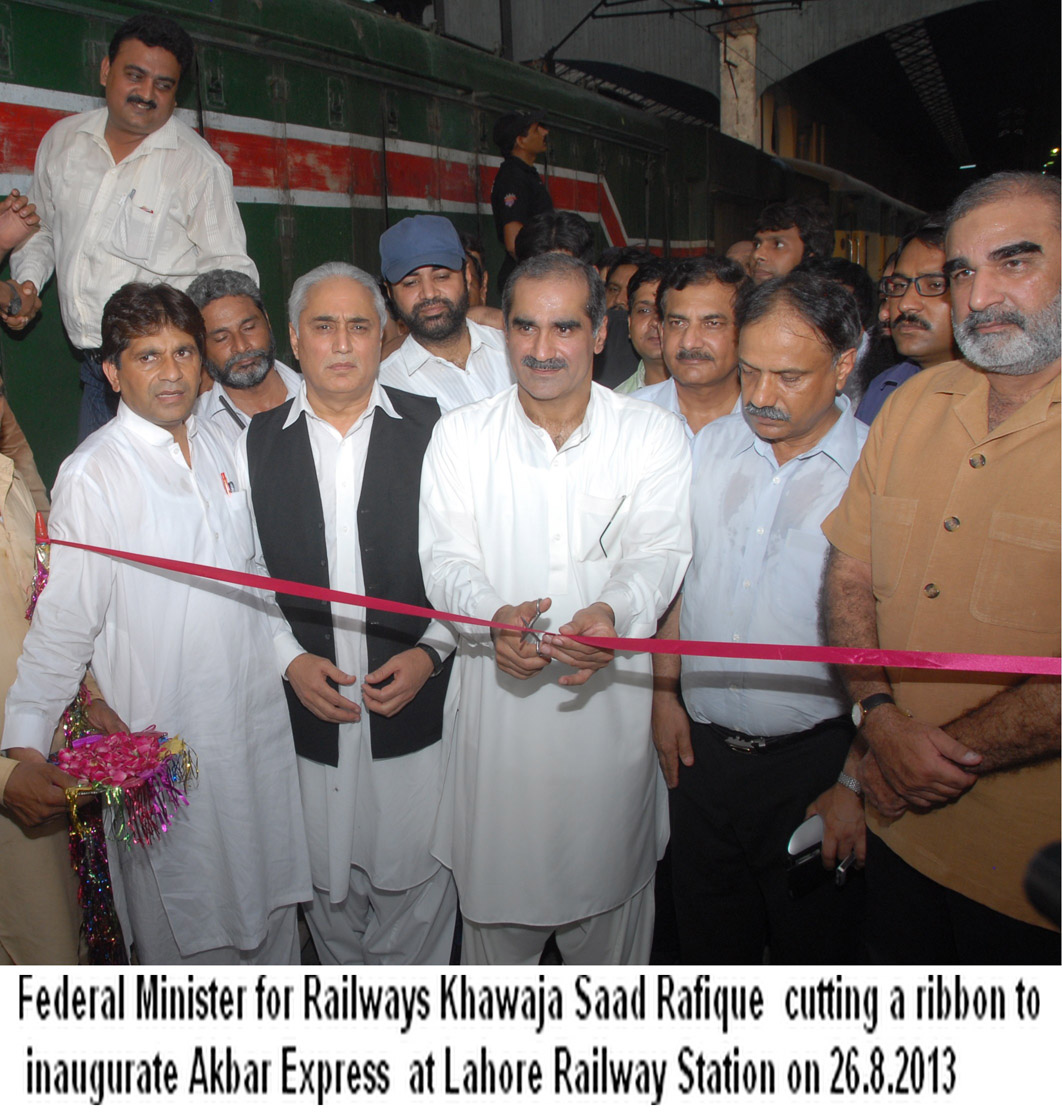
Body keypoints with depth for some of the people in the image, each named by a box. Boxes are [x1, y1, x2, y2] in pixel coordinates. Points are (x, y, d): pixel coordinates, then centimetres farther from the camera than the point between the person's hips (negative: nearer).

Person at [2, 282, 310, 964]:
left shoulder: (216, 446, 5)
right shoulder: (92, 475, -14)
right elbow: (62, 623, -14)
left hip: (259, 722, 6)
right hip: (164, 739, -5)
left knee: (272, 896, 20)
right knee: (185, 923, 12)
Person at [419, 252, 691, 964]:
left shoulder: (654, 436, 1)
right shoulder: (460, 436, 4)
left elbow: (660, 552, -8)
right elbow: (446, 557, -4)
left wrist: (613, 612, -31)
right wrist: (492, 615, -26)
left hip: (611, 712, 0)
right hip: (498, 711, 1)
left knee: (610, 907, 13)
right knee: (497, 908, 13)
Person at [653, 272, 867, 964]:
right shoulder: (711, 446, 5)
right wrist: (664, 691, 8)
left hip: (815, 761, -4)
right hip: (702, 747, 4)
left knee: (813, 951, 13)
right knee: (708, 944, 19)